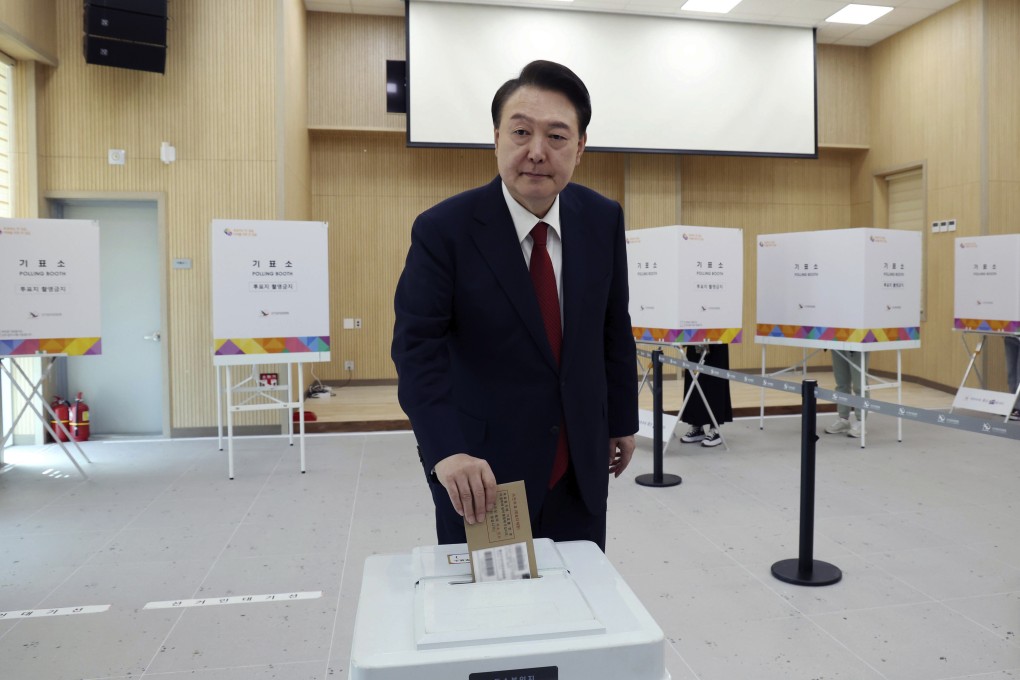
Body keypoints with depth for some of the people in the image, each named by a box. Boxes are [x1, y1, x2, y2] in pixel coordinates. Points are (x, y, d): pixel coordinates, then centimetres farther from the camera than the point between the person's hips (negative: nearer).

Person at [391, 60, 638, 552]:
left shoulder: (603, 220, -2)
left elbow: (614, 329, 7)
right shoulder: (443, 230, -15)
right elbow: (417, 349, -22)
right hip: (483, 473, -3)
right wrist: (447, 453, -35)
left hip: (581, 469, 4)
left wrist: (622, 420, 13)